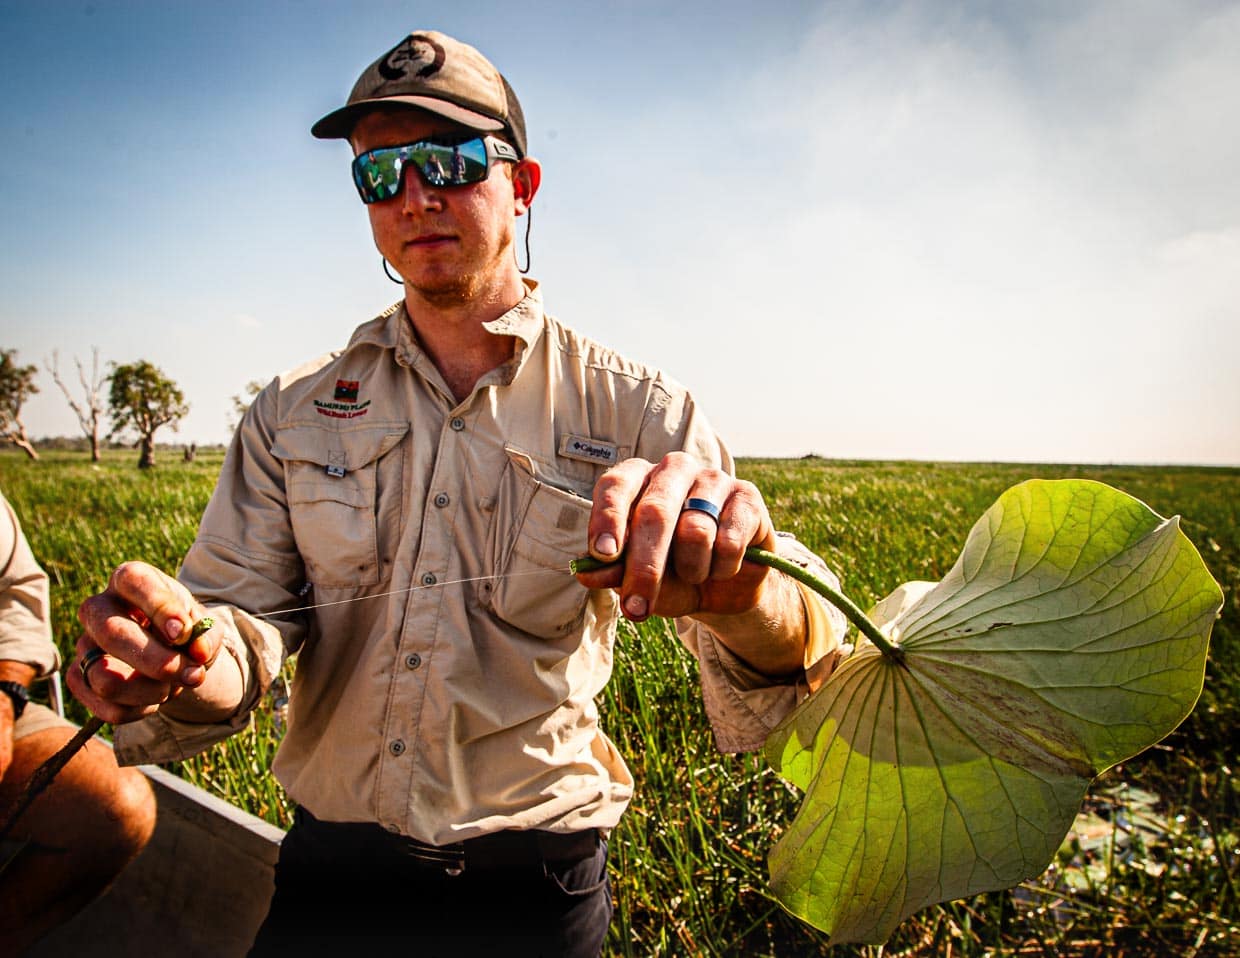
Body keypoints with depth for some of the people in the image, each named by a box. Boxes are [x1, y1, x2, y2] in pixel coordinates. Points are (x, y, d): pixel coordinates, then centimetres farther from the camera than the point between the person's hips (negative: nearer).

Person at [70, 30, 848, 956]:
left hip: (532, 881, -2)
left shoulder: (641, 411, -10)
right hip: (330, 872, 3)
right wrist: (198, 668, -30)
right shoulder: (292, 415, -1)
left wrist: (741, 603, -44)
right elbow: (244, 607, -6)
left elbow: (798, 640, -19)